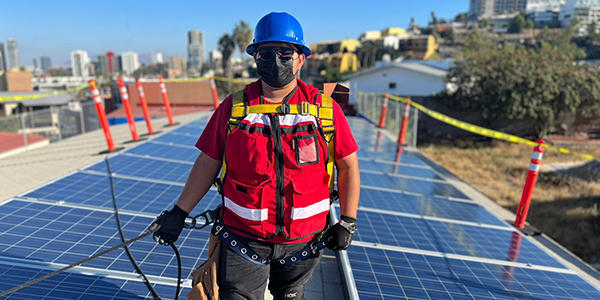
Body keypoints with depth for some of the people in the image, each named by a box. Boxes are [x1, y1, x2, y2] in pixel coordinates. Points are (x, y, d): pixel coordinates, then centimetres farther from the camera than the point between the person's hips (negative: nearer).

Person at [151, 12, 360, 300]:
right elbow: (208, 163, 2)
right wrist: (179, 212, 0)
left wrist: (347, 221, -1)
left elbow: (348, 165, 0)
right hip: (244, 237, 0)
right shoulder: (234, 106, -4)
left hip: (302, 241, 1)